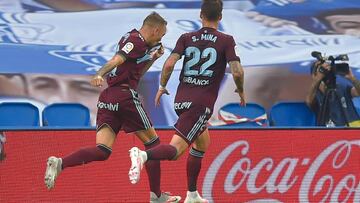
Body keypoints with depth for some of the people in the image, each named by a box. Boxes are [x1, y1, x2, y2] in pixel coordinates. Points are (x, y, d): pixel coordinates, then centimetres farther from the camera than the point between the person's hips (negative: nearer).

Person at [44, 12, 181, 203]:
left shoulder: (130, 38, 24)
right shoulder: (137, 41, -5)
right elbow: (116, 60, -23)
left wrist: (153, 57, 23)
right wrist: (99, 75, -38)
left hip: (107, 98, 8)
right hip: (125, 96, -8)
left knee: (102, 151, -5)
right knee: (152, 143, 8)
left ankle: (59, 163, -27)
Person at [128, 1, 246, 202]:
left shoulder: (186, 38, 8)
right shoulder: (226, 40, -1)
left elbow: (169, 64, -5)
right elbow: (237, 71, -11)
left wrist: (162, 87, 11)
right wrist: (241, 91, 8)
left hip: (181, 99, 6)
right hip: (201, 103, -6)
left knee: (203, 142, 26)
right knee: (175, 150, -13)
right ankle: (143, 154, -43)